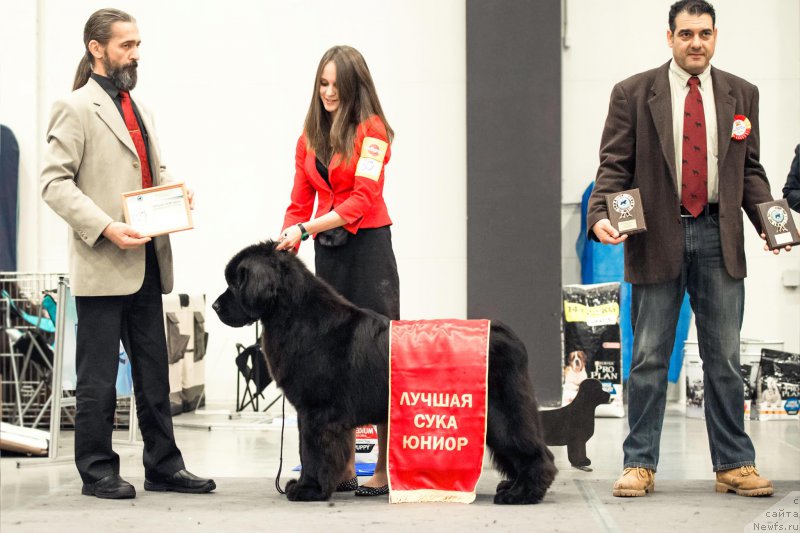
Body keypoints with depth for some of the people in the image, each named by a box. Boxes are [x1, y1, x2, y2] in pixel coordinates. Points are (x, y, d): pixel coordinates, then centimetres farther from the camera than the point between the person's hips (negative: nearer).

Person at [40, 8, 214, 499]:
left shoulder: (141, 112, 18)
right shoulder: (76, 108, -6)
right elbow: (55, 182, -13)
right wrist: (105, 228, -22)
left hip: (146, 265, 8)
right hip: (102, 266, -8)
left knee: (154, 372, 11)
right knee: (99, 376, 0)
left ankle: (163, 466, 17)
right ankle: (98, 471, 8)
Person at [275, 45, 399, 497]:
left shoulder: (371, 130, -5)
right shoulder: (311, 135, 15)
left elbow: (361, 200, -15)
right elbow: (301, 201, 16)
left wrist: (305, 229, -22)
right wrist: (285, 248, 2)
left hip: (368, 247, -6)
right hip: (327, 252, 6)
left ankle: (386, 469, -4)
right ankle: (344, 468, 9)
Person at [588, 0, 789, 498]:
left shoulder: (741, 94, 10)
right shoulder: (633, 94, 2)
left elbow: (750, 169, 12)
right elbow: (615, 166, -1)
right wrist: (601, 216, -17)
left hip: (719, 238, 2)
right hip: (657, 239, -2)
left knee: (725, 359, 6)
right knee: (649, 359, 3)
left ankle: (734, 465, 14)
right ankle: (640, 464, 10)